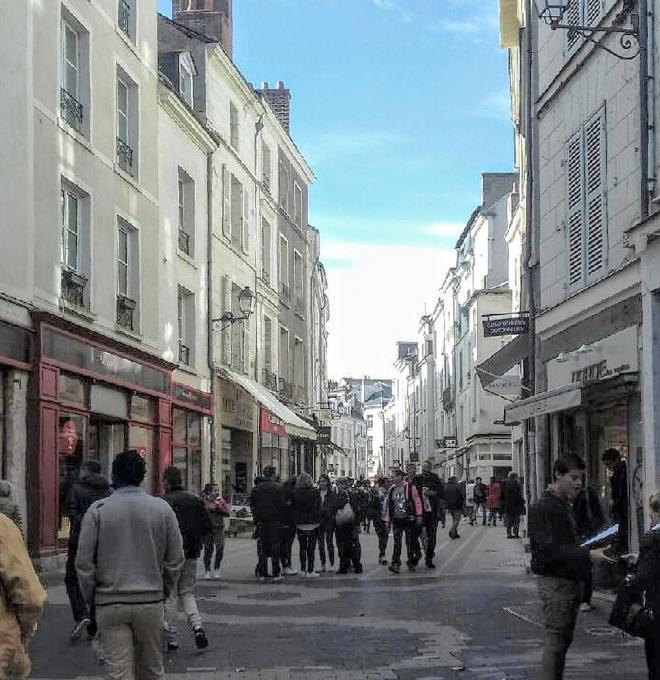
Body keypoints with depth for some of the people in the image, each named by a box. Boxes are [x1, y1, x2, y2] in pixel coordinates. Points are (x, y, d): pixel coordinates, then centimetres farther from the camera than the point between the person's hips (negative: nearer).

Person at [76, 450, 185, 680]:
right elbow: (176, 559, 2)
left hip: (110, 603, -2)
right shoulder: (161, 508, -1)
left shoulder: (98, 510, -6)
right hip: (150, 601, 2)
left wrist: (91, 597, 7)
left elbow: (84, 562, -5)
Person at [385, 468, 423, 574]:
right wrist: (388, 520, 11)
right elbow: (388, 505, 14)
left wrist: (418, 516, -8)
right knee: (397, 543, -5)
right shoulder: (391, 490, 9)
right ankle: (395, 564, -8)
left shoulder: (410, 487, -4)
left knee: (410, 542, 6)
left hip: (409, 519, -3)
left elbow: (417, 501, -4)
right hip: (396, 520, 3)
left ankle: (411, 564, 17)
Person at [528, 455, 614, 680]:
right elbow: (550, 550, -23)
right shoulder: (542, 508, -15)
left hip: (570, 581, 9)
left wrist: (592, 553, 10)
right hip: (554, 582, -9)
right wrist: (588, 556, -27)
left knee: (564, 640, 12)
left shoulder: (564, 506, 17)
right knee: (555, 641, -8)